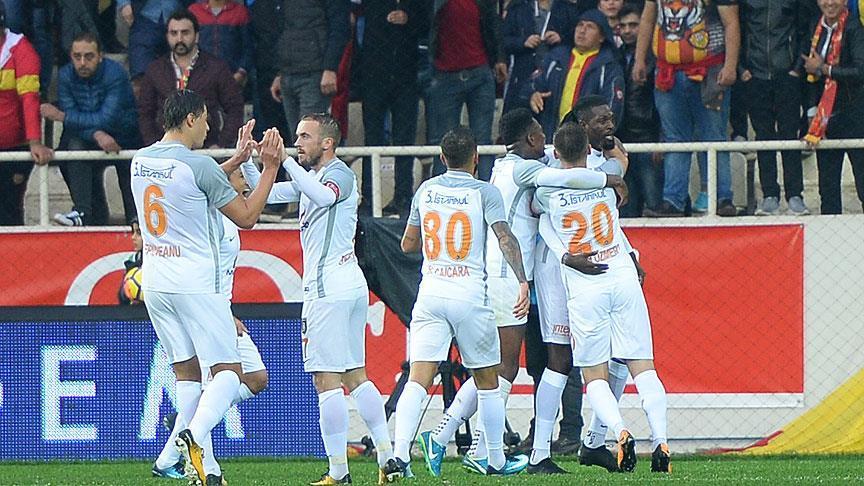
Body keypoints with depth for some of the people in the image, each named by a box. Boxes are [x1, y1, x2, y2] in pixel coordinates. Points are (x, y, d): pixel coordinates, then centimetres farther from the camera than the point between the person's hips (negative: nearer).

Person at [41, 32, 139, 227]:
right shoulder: (66, 76, -10)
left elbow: (107, 119, -30)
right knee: (74, 143, -31)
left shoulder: (115, 73, -22)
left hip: (127, 143, -2)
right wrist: (97, 135, -39)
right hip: (91, 145, 2)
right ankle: (82, 212, -34)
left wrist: (62, 116, -25)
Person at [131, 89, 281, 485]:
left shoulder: (141, 161, 9)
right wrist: (270, 168, 0)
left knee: (185, 371, 10)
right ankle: (194, 437, -28)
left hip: (155, 284, 7)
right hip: (197, 284, -7)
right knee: (228, 372, -3)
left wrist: (236, 159, 30)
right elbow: (246, 216, -6)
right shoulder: (198, 165, -14)